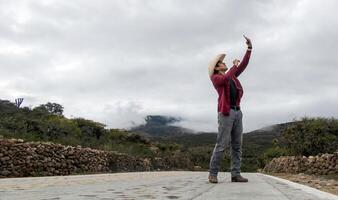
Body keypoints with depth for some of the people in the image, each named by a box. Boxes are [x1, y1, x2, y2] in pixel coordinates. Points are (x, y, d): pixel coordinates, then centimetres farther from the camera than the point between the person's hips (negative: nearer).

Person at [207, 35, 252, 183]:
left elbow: (243, 65, 20)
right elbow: (225, 79, -19)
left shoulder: (232, 76, 24)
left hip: (237, 112, 7)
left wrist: (249, 48, 14)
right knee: (222, 145, -10)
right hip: (225, 113, -7)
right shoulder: (216, 78, 3)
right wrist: (235, 66, -6)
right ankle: (213, 174, -2)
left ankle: (236, 174, 4)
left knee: (237, 145, 3)